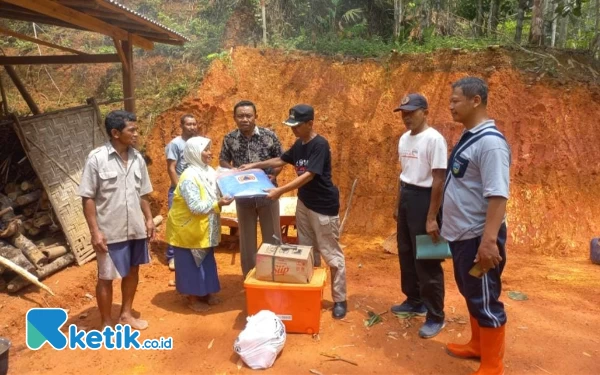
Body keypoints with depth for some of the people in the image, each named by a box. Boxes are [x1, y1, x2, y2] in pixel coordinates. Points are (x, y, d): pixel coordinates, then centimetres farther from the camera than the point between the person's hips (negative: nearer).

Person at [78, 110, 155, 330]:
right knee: (107, 277, 8)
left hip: (136, 228, 6)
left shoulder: (137, 158, 2)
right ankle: (106, 325, 24)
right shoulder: (97, 158, -14)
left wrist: (149, 219, 8)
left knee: (133, 271, 17)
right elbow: (88, 198, -12)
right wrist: (95, 231, -15)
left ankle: (126, 315, 35)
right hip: (110, 231, -5)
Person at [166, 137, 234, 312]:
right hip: (188, 228, -8)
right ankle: (192, 298, 20)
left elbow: (213, 195, 11)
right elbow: (196, 207, -28)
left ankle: (205, 293, 32)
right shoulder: (189, 178, -24)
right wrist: (218, 204, -33)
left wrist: (225, 197, -6)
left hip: (204, 228, 8)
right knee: (191, 263, 6)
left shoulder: (209, 172, 2)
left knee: (206, 260, 17)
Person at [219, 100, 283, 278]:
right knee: (246, 237, 13)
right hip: (243, 195, 1)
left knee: (272, 236, 9)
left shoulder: (269, 135, -8)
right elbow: (223, 160, 7)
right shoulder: (229, 139, -4)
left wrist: (273, 175, -16)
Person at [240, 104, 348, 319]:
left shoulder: (320, 145, -19)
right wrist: (256, 165, 14)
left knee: (332, 255, 1)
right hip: (304, 203, 9)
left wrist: (280, 191, -30)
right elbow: (281, 160, 22)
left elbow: (308, 176, -27)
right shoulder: (299, 145, 7)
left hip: (323, 207, -8)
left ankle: (340, 300, 12)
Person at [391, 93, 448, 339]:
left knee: (426, 261, -1)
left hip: (424, 198, -9)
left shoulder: (434, 139, -17)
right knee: (406, 253, 18)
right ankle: (415, 301, 36)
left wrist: (432, 218, -20)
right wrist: (398, 204, 19)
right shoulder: (404, 139, 9)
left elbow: (438, 181, -19)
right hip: (406, 197, 9)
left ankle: (436, 316, 14)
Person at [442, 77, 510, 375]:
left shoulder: (490, 142, -20)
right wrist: (444, 223, 20)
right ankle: (477, 345, 41)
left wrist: (489, 240, -29)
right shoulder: (467, 137, 9)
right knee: (470, 294, 22)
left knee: (485, 301, 5)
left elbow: (497, 195, -26)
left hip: (478, 238, -9)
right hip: (461, 235, 9)